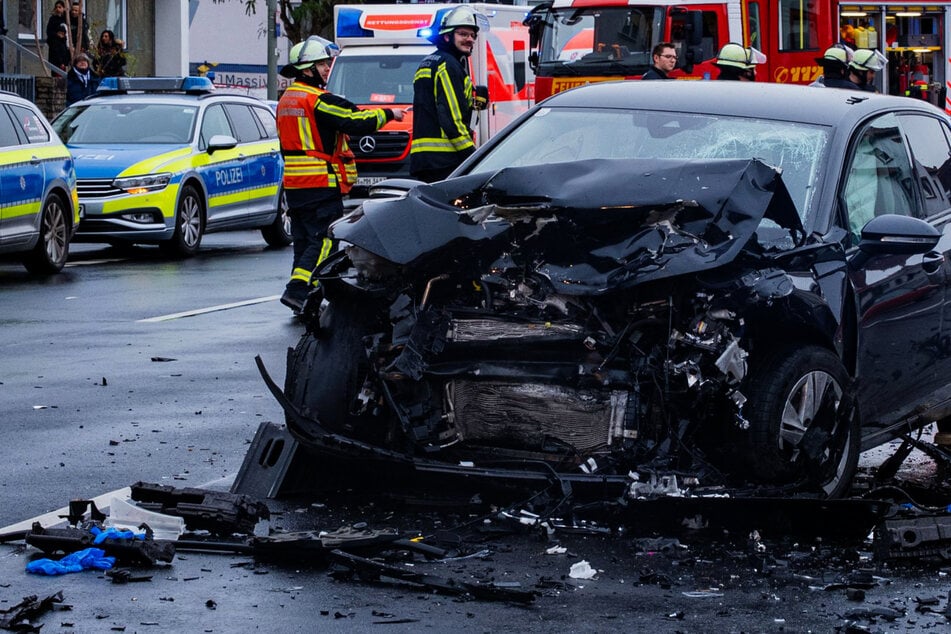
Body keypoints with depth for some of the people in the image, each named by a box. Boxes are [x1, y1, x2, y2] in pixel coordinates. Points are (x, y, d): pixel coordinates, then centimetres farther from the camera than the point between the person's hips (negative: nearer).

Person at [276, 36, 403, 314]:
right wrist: (389, 114, -2)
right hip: (321, 184, -9)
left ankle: (304, 300, 10)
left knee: (305, 239, 11)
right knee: (323, 241, -8)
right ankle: (298, 290, -19)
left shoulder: (286, 100, 16)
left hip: (294, 184, 9)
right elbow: (358, 121, -15)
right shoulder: (319, 100, -13)